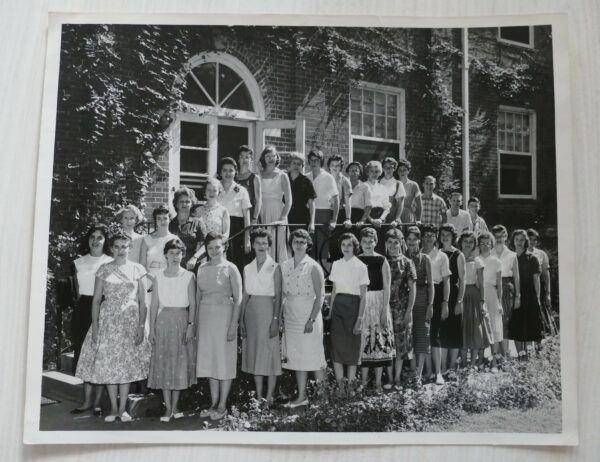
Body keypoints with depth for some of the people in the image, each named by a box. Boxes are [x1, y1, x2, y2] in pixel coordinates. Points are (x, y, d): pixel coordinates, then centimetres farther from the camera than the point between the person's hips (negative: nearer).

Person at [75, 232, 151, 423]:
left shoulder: (137, 269, 3)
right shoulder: (104, 269, 4)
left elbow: (142, 301, 2)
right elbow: (96, 299, 3)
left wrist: (141, 326, -6)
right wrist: (95, 325, -5)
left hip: (130, 321, 0)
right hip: (108, 320, 1)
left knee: (127, 363, 1)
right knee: (108, 363, 0)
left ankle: (123, 408, 10)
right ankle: (113, 408, 11)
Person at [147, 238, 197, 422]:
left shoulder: (188, 276, 1)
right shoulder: (159, 277, 5)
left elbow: (192, 303, 0)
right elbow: (154, 304, 6)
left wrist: (190, 325, -8)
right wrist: (151, 328, 2)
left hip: (182, 321, -1)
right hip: (163, 320, 1)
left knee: (180, 362, 2)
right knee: (163, 363, 0)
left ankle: (175, 406, 12)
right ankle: (168, 408, 7)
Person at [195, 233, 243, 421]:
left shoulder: (230, 268, -6)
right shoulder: (202, 268, 8)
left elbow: (238, 298, -8)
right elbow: (198, 296, 12)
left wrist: (233, 325, -15)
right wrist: (196, 322, 7)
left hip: (224, 316, -5)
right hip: (205, 316, 5)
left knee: (224, 359, 2)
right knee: (209, 360, 10)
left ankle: (222, 405, 12)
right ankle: (213, 403, 21)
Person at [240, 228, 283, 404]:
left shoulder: (274, 268, -2)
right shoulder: (248, 268, 11)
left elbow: (278, 295, -6)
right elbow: (245, 295, 11)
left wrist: (275, 319, -14)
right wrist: (241, 320, 7)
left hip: (268, 311, -4)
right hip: (251, 312, 5)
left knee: (270, 353, -2)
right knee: (254, 353, 7)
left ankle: (269, 397, 4)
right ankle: (258, 396, 15)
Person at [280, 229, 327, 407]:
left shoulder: (313, 267, -6)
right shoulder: (284, 266, 8)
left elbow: (320, 296, -9)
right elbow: (282, 294, 11)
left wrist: (311, 319, -16)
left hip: (308, 316, -5)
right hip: (290, 317, 5)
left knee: (313, 356, -3)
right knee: (297, 358, 9)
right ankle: (301, 396, 17)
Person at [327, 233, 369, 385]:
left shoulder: (361, 266, -5)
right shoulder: (336, 264, 7)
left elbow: (363, 296, -7)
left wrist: (360, 318, -12)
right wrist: (330, 312, 9)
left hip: (353, 306, -4)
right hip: (338, 306, 4)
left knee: (352, 347, 2)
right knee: (337, 345, 1)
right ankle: (339, 385, 9)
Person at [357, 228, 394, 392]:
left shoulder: (382, 261, -1)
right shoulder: (356, 261, 4)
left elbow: (387, 287, -3)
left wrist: (385, 309, -10)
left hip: (378, 303, -1)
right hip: (361, 303, 2)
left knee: (379, 340, 0)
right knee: (363, 341, 4)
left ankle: (378, 382, 7)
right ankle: (363, 381, 13)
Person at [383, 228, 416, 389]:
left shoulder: (407, 263, 1)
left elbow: (412, 288, -1)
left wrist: (409, 310, -7)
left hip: (402, 309, -1)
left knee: (401, 342, 3)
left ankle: (397, 378, 12)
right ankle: (389, 378, 11)